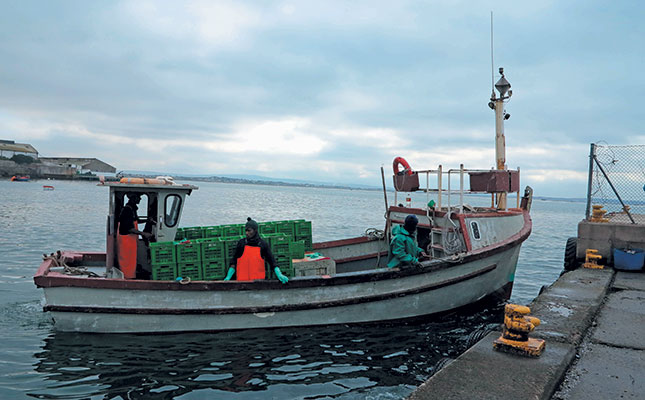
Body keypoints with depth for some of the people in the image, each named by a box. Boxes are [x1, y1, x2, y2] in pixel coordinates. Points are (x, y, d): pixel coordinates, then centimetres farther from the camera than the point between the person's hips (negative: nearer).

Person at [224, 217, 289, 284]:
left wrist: (279, 275, -11)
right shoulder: (241, 243, 3)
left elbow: (272, 261, 1)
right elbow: (234, 261, 7)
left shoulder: (263, 244, 2)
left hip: (259, 281, 0)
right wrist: (228, 277, -1)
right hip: (242, 281, 0)